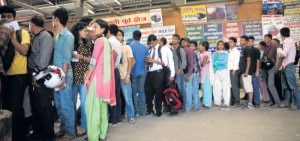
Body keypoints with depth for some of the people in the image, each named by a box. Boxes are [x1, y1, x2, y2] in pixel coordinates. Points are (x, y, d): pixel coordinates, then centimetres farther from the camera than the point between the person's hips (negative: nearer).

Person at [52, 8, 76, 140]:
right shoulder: (56, 36, 13)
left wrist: (63, 77, -17)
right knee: (59, 105, 14)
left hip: (64, 76, -8)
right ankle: (63, 129, 27)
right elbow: (54, 56, 13)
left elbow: (66, 59, -15)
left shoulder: (68, 36, -10)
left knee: (66, 105, -1)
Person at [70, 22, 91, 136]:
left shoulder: (88, 44, 9)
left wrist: (82, 57, -9)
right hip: (73, 76, 0)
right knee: (72, 102, 8)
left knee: (84, 102, -1)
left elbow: (92, 60, 5)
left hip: (84, 77, 1)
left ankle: (84, 126, 9)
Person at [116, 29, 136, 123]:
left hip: (124, 77, -2)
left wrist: (127, 76, -9)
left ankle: (131, 116, 11)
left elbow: (130, 62, -1)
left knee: (127, 98, -1)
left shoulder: (127, 48, 3)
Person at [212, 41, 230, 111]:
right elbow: (213, 62, 4)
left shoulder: (225, 53, 7)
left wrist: (217, 62, -1)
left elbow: (224, 62, -6)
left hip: (224, 71, -2)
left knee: (226, 87, -8)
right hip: (217, 71, 3)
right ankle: (218, 102, 6)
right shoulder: (215, 54, 14)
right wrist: (220, 63, -7)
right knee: (217, 87, -2)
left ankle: (226, 103, -8)